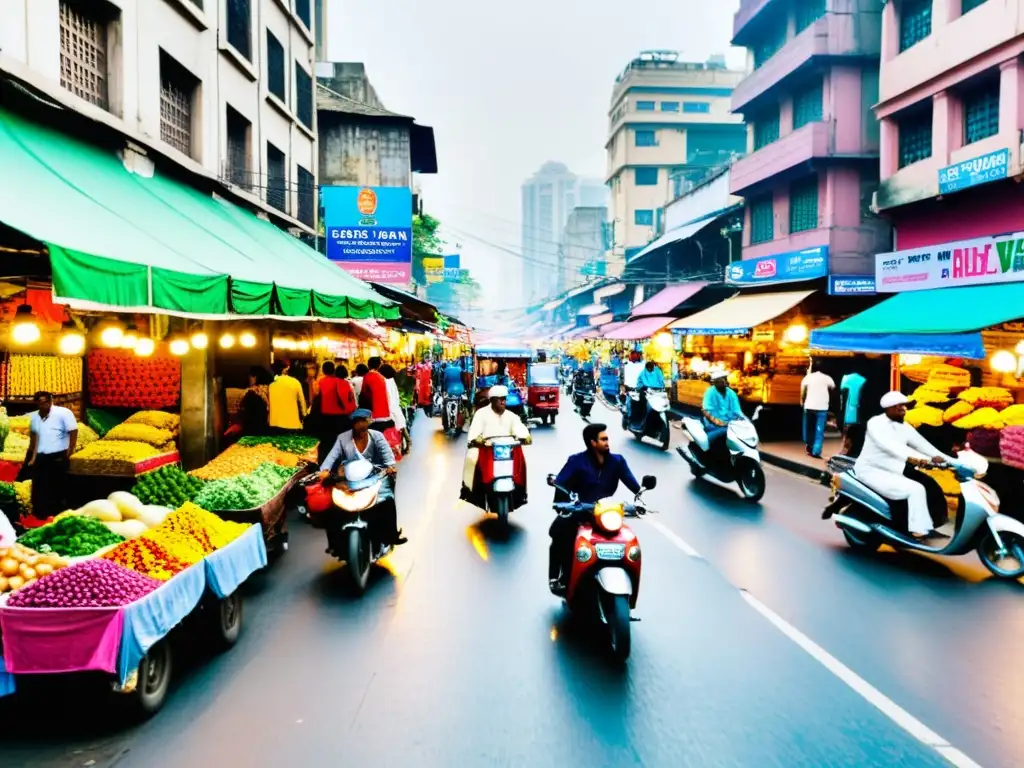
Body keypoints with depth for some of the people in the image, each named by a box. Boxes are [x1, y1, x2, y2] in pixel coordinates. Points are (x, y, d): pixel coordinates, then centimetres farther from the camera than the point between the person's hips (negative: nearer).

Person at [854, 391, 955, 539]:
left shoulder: (904, 427, 10)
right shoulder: (876, 423, -15)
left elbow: (923, 445, 5)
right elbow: (889, 444, -32)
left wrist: (952, 462, -4)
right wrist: (910, 457, -48)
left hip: (892, 471, 9)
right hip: (871, 471, -9)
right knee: (916, 489, -21)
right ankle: (920, 530, -16)